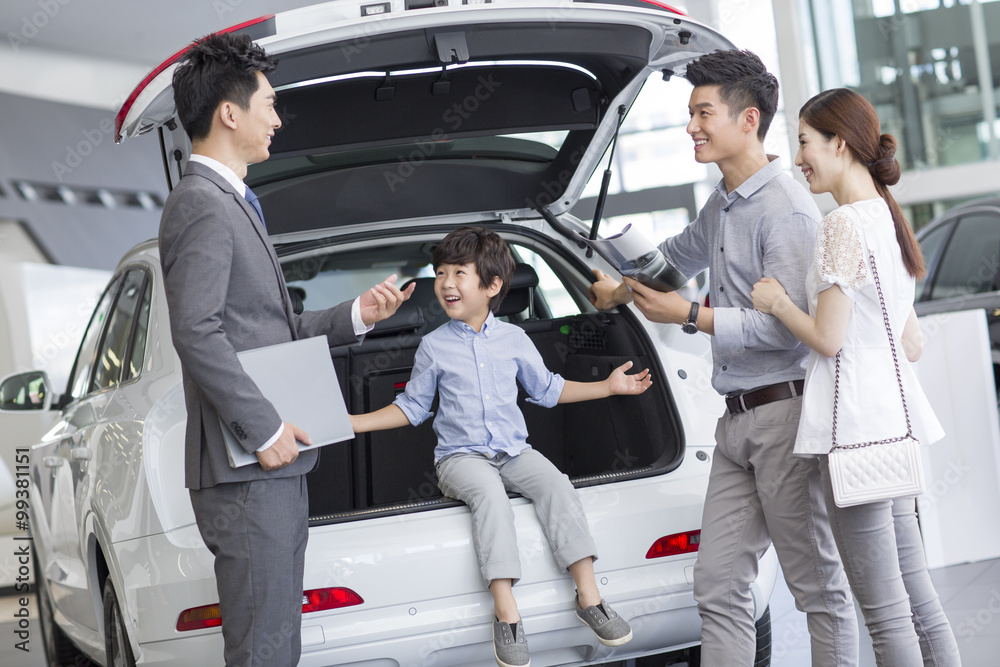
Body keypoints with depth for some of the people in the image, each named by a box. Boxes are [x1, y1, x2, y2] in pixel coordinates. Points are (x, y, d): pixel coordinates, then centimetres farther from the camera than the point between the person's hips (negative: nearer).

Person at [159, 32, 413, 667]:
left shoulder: (232, 203, 21)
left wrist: (355, 316, 14)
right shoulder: (202, 206, -12)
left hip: (274, 468, 11)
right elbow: (198, 333, -22)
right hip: (246, 472, -11)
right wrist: (265, 430, -20)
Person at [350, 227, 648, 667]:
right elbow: (412, 407, 13)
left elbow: (546, 389, 20)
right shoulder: (434, 346, 4)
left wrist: (609, 386, 16)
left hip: (513, 450, 3)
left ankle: (589, 597, -26)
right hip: (460, 456, -3)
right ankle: (506, 614, -39)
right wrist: (352, 424, 2)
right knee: (490, 493, -35)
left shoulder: (513, 339, 8)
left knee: (555, 484, -27)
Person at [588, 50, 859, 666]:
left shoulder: (786, 210, -13)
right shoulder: (721, 205, 17)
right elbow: (681, 253, 40)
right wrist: (623, 290, 47)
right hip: (737, 421, 9)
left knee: (819, 586, -2)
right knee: (719, 586, 5)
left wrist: (688, 316, -17)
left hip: (784, 413, -9)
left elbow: (786, 326, -20)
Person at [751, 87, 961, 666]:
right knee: (919, 601, 11)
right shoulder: (890, 220, 16)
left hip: (856, 424, -10)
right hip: (895, 422, 10)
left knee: (886, 613, -6)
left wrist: (776, 301, 0)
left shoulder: (843, 226, -13)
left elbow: (828, 337, -16)